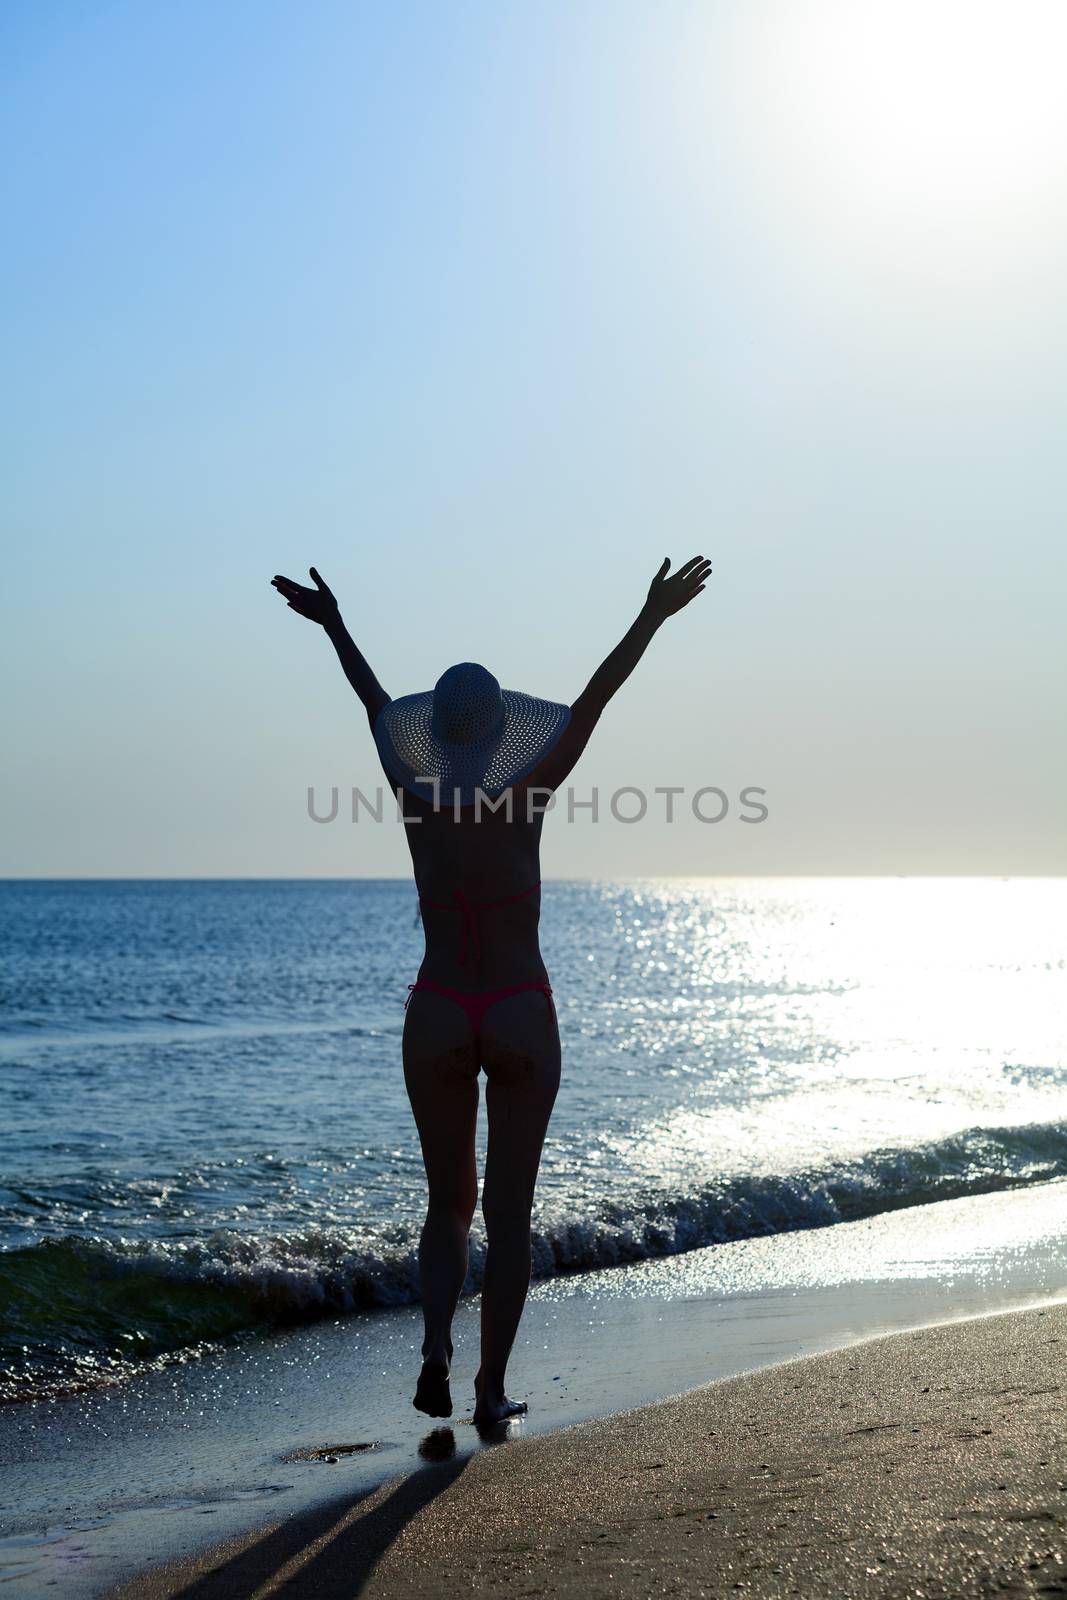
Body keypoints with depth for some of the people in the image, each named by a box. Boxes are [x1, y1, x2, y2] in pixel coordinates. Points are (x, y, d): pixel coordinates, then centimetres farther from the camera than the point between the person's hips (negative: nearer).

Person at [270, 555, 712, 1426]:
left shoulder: (416, 797, -6)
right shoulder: (524, 798, -12)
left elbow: (378, 705, 8)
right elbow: (591, 702, -11)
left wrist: (333, 622, 23)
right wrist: (651, 617, -8)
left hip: (437, 1019, 2)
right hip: (522, 1020, -2)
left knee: (449, 1202, 16)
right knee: (509, 1209, 6)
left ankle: (436, 1347, -6)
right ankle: (492, 1388, 7)